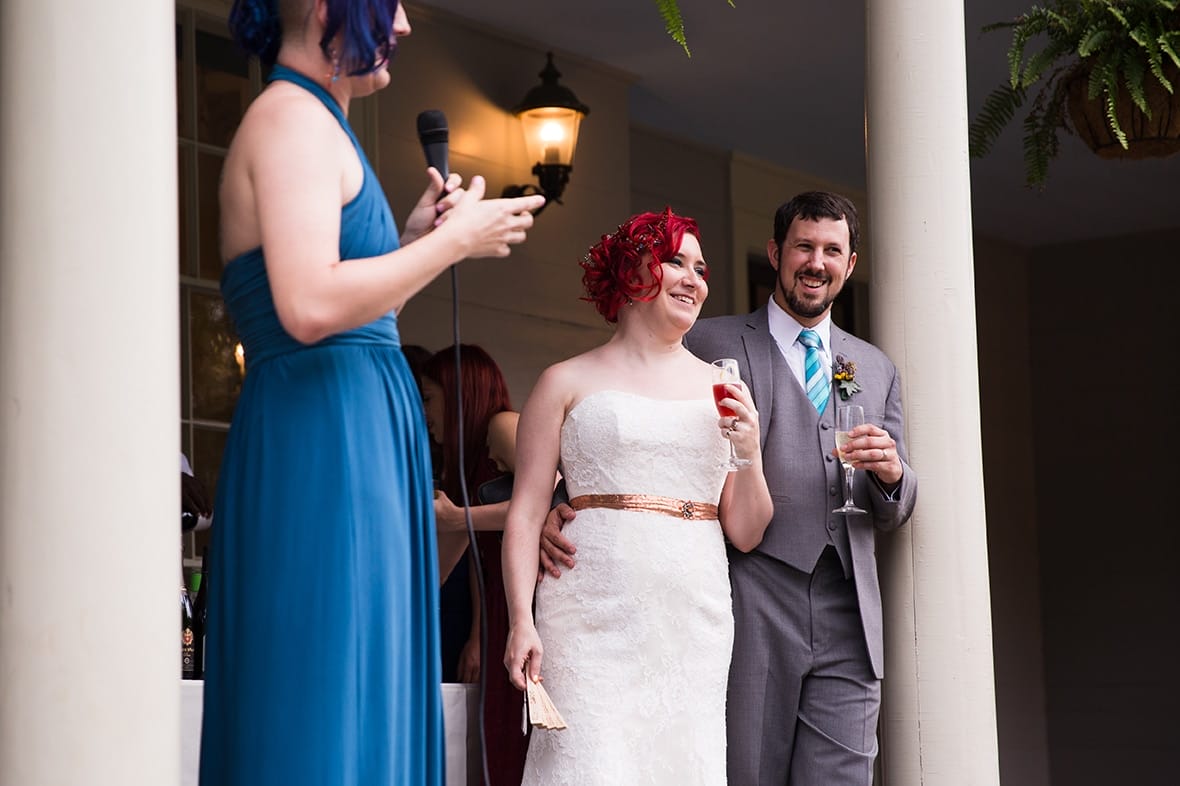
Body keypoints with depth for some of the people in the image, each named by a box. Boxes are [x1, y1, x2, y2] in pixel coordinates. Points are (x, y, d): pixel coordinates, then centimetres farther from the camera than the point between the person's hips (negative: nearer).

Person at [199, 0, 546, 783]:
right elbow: (309, 306, -22)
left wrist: (412, 238, 16)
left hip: (356, 438, 10)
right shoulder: (292, 117, -8)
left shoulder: (313, 122, 23)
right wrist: (454, 240, -11)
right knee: (327, 700, -12)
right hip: (324, 439, -10)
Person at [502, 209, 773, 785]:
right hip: (595, 622, -3)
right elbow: (526, 514, 1)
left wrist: (750, 454, -3)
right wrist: (521, 622, -10)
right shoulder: (568, 383, 6)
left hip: (695, 624, 3)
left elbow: (745, 535, 14)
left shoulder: (719, 388, 14)